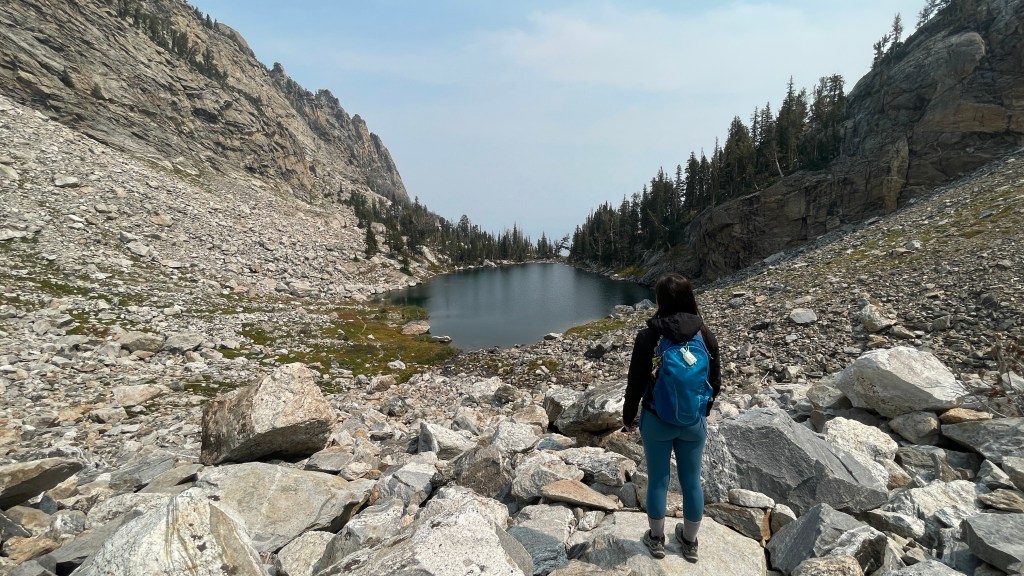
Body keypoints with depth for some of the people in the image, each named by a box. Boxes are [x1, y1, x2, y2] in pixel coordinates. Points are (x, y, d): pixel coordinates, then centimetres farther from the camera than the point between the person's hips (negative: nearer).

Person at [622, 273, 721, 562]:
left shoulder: (649, 335, -17)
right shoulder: (706, 335, -8)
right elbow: (715, 381, 3)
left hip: (657, 420, -2)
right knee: (692, 480, 17)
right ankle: (689, 541, 37)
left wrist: (628, 416, 4)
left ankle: (656, 539, 32)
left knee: (658, 480, 14)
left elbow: (636, 381, -11)